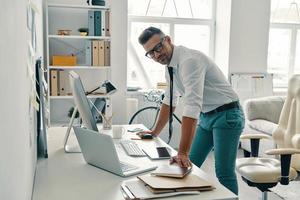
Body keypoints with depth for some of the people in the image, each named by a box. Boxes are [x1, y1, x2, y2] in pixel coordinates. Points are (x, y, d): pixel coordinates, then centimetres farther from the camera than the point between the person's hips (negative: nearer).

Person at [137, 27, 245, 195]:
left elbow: (192, 106, -34)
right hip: (206, 116, 9)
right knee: (190, 165, 10)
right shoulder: (170, 65, 3)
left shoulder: (189, 60, -26)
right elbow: (169, 101, 16)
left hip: (227, 115, -9)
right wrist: (155, 132, 16)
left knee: (224, 174, -9)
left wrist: (183, 153, -38)